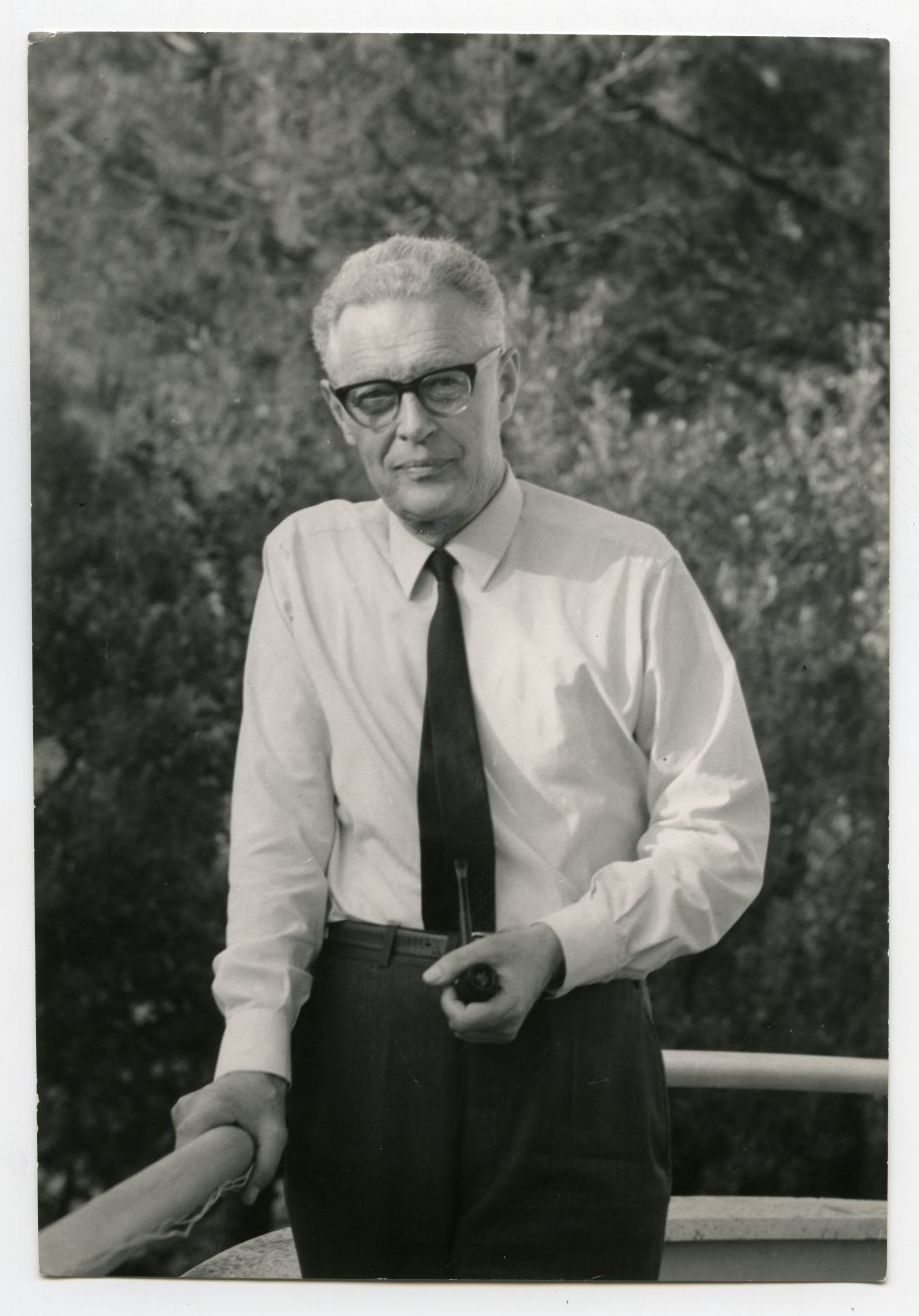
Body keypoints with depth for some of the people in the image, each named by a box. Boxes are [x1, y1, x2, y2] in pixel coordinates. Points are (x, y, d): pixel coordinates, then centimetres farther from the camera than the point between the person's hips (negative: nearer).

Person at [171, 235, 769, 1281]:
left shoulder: (630, 575, -1)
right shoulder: (307, 563, 5)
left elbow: (720, 833, 0)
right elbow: (278, 826, -1)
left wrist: (561, 946, -15)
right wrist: (254, 1055, -12)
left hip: (573, 1034, -1)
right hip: (356, 1047, 2)